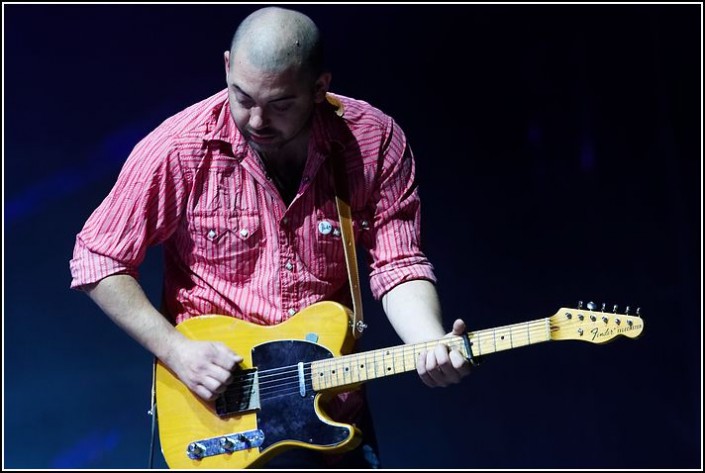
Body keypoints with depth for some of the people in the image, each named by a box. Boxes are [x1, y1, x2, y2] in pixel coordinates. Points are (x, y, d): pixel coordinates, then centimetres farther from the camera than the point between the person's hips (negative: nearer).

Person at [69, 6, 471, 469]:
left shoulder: (376, 141, -8)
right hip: (215, 401, -3)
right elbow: (98, 260, -5)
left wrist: (431, 344, -27)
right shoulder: (180, 148, -13)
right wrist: (175, 349, -14)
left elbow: (399, 265, -8)